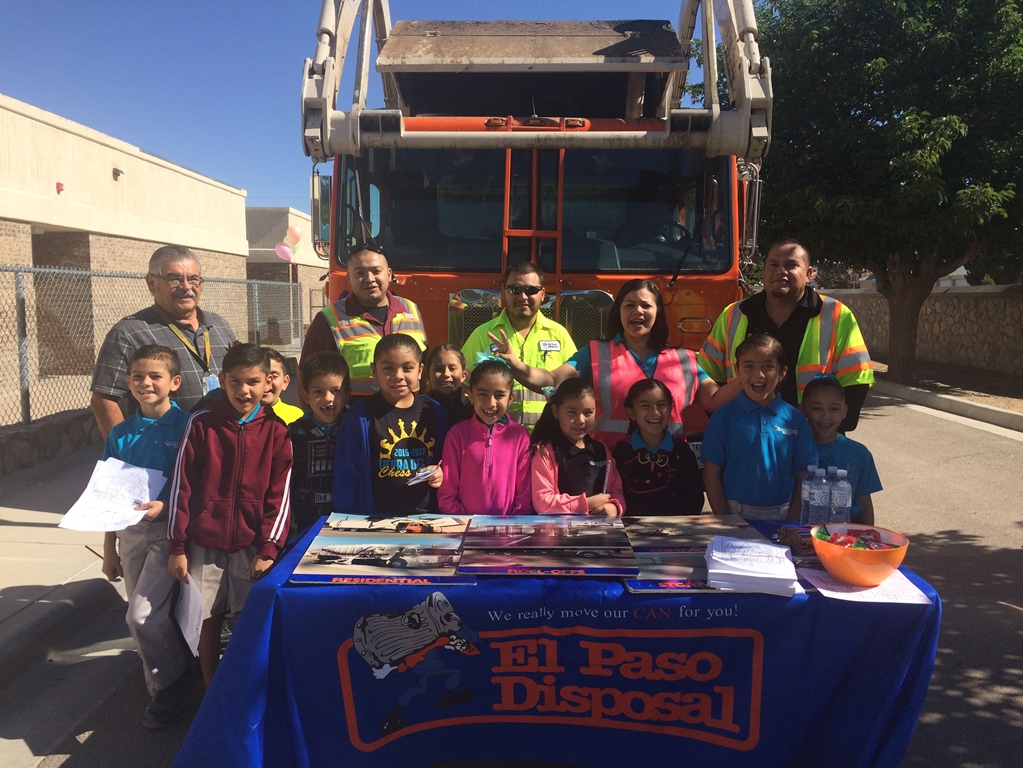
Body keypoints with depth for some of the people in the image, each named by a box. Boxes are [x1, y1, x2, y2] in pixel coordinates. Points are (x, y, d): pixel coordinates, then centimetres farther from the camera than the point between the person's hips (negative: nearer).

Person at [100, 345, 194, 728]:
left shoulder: (186, 427, -9)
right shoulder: (121, 433, 6)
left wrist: (165, 505, -23)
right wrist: (109, 548, 12)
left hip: (170, 528, -5)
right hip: (131, 531, 5)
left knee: (144, 614, -12)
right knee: (140, 618, 11)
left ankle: (169, 684, 12)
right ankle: (168, 674, 34)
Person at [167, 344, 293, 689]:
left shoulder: (276, 430, -1)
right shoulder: (201, 423, -1)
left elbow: (280, 494, -1)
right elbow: (181, 486, 1)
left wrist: (269, 549, -7)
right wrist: (177, 546, 0)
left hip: (253, 545, -1)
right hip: (204, 544, 1)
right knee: (206, 621, 9)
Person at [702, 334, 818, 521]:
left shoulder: (795, 419, 2)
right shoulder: (724, 416, -3)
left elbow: (803, 478, 4)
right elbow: (711, 475, -2)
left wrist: (792, 526, -3)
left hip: (781, 517, 2)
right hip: (734, 514, -1)